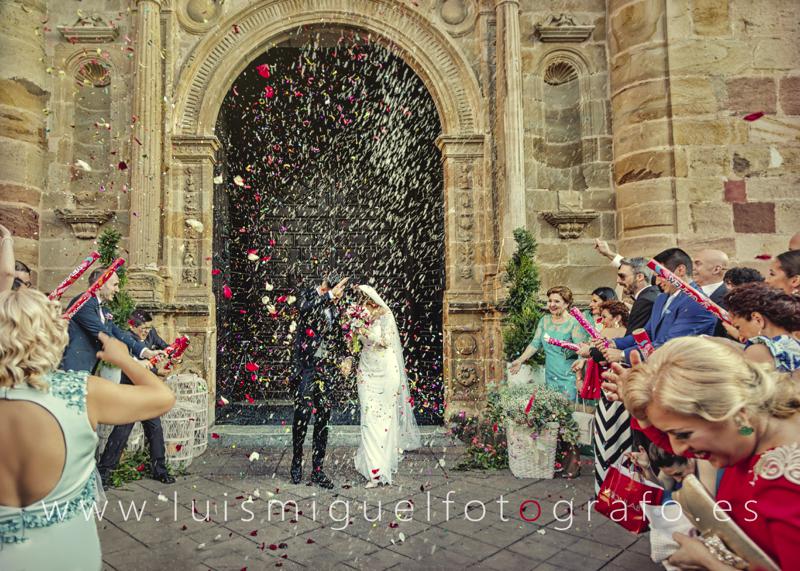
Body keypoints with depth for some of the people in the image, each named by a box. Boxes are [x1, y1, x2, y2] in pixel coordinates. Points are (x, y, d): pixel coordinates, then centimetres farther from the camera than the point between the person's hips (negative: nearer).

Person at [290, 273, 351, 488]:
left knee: (323, 418, 5)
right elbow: (306, 311, -27)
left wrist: (342, 360, 3)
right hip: (306, 367, -4)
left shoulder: (335, 308, 11)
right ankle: (297, 463, 19)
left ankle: (318, 470, 14)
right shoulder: (308, 296, -2)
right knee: (302, 415, -2)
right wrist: (329, 296, -31)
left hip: (326, 369, 4)